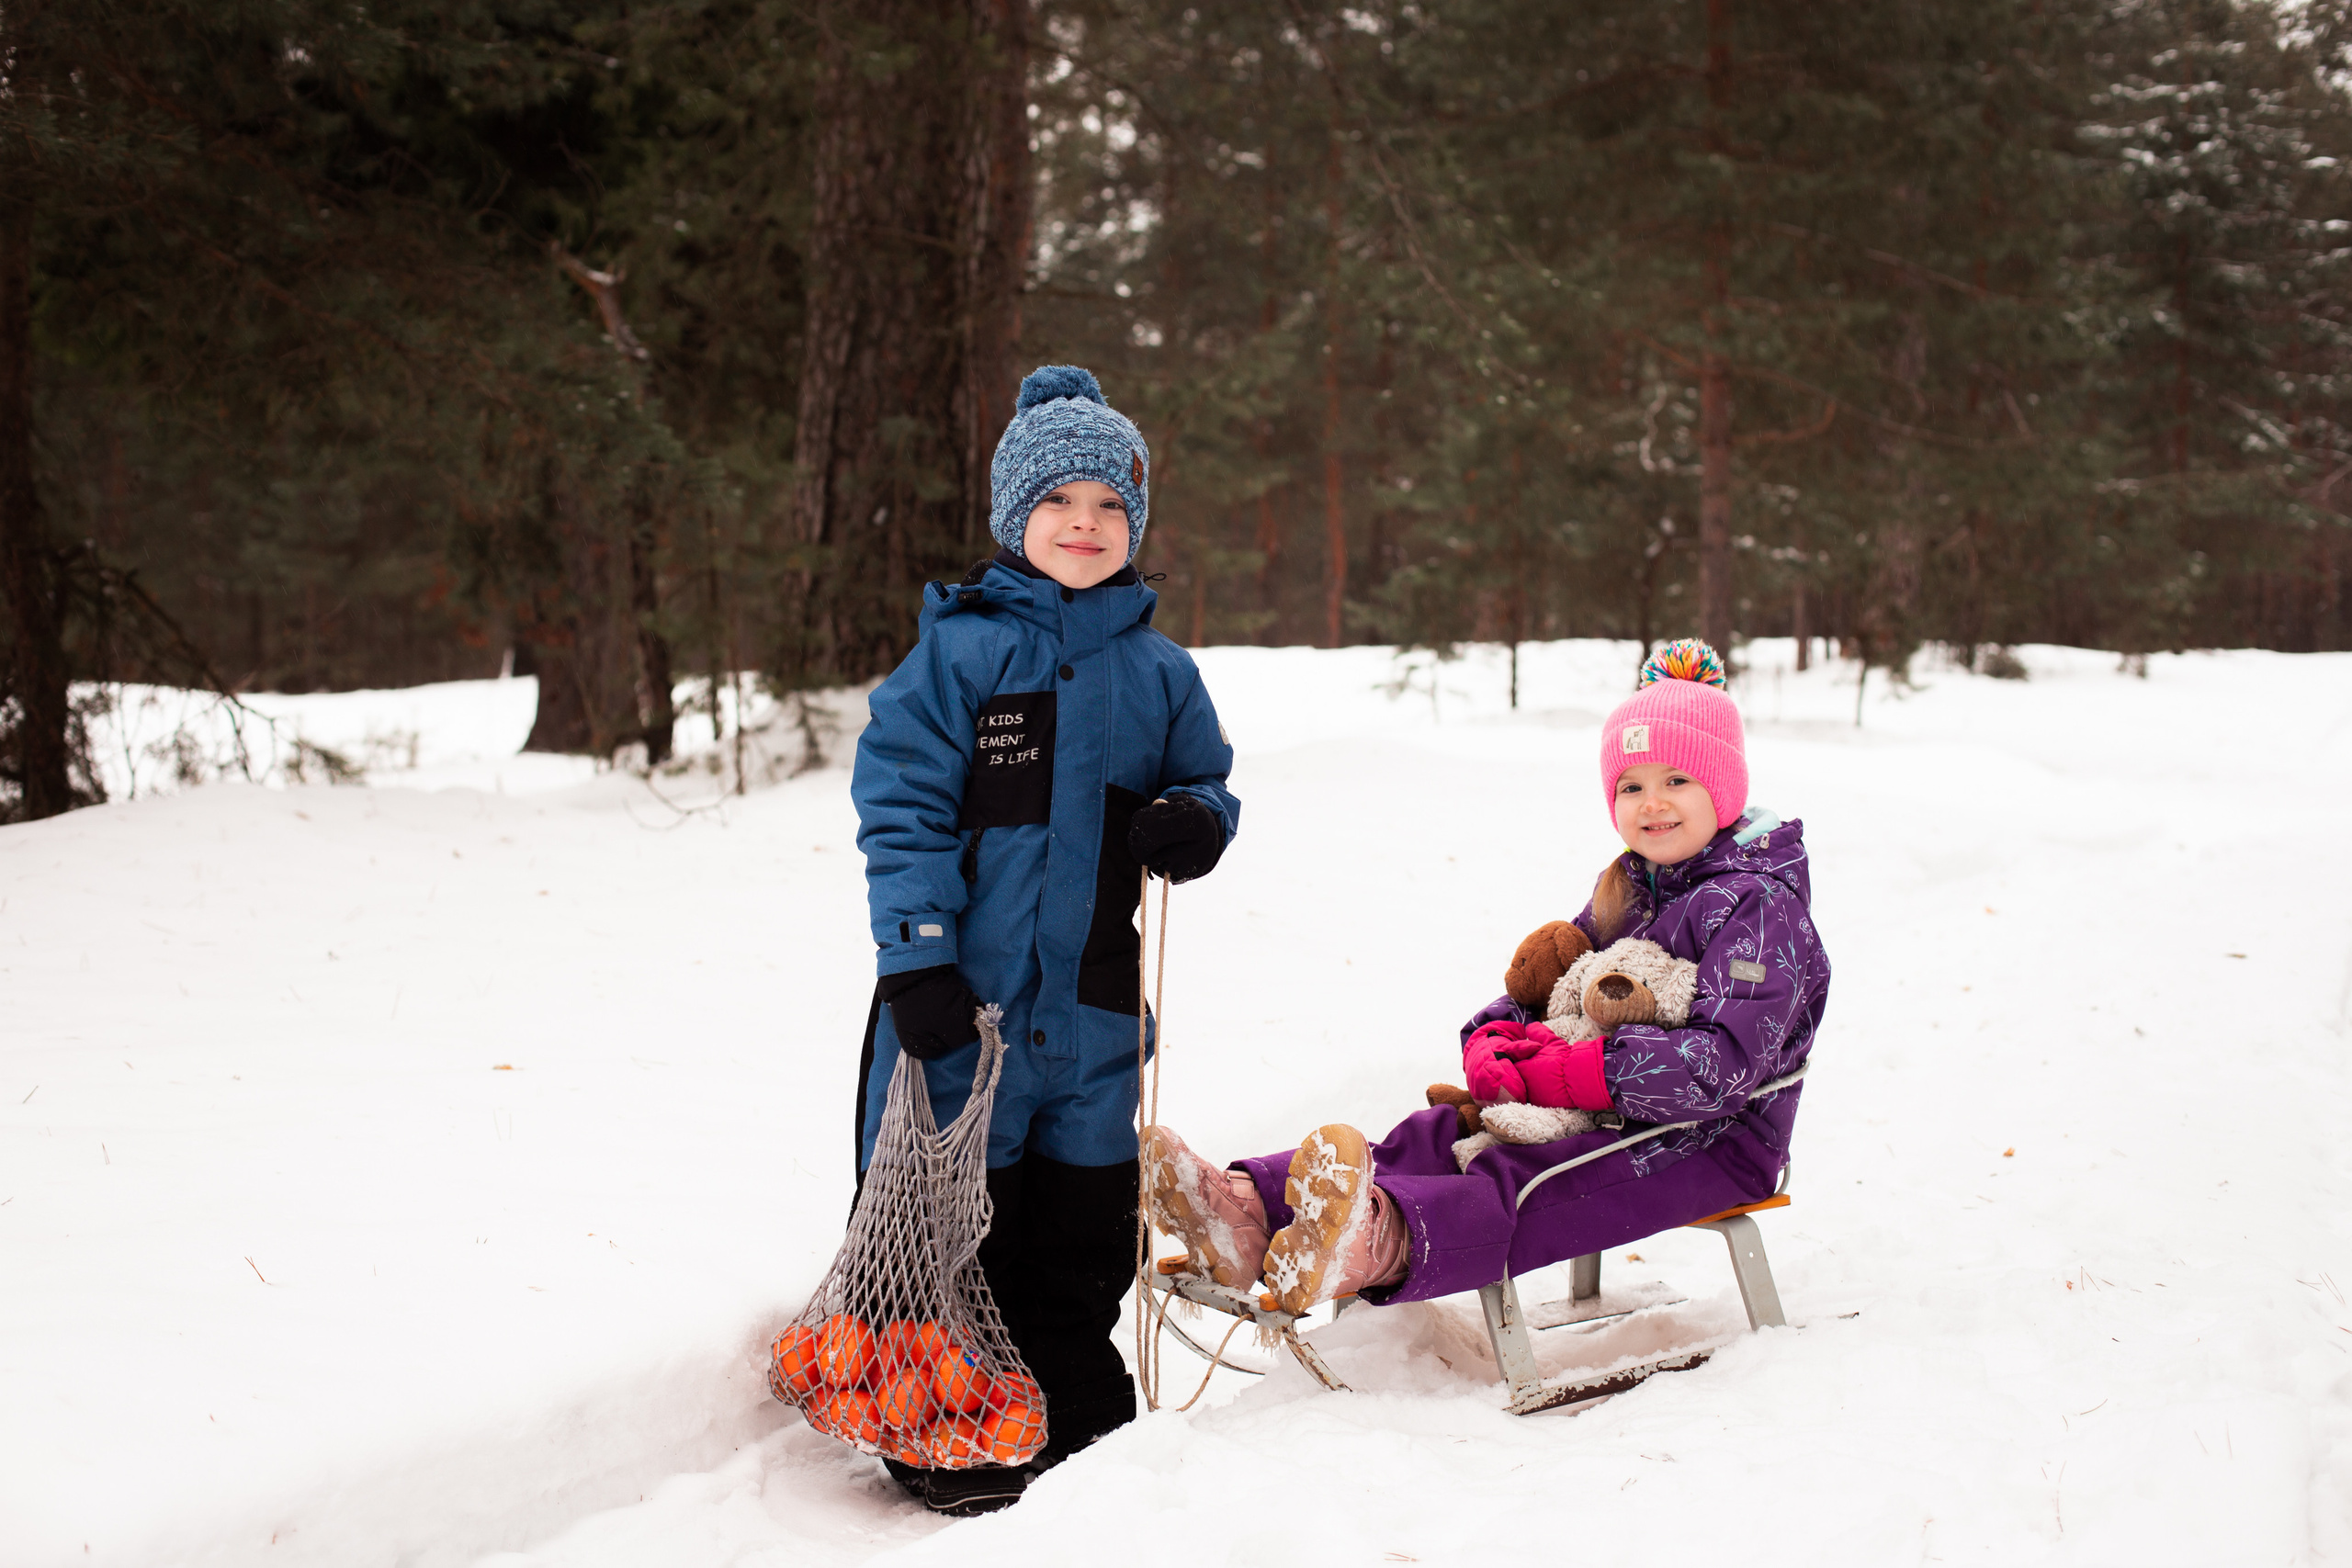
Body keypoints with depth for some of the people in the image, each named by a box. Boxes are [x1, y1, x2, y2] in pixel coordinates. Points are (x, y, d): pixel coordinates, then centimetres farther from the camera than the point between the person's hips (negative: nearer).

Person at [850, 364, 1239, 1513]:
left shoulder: (1157, 670, 9)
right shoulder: (958, 648, -4)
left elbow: (1205, 782, 18)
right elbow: (900, 804, -8)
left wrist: (1194, 826, -7)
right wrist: (916, 957, -15)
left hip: (1096, 1005, 4)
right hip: (963, 995, -4)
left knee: (1085, 1226, 12)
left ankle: (1082, 1430, 28)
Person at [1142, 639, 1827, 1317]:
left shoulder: (1760, 904, -11)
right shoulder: (1629, 890, 17)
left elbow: (1724, 1066, -24)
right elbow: (1542, 986, 16)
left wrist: (1554, 1076, -24)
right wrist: (1490, 1042, -10)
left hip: (1717, 1143, -8)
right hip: (1611, 1117, 8)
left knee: (1519, 1184, -36)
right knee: (1436, 1135, -16)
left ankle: (1379, 1246, -65)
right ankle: (1250, 1205, -39)